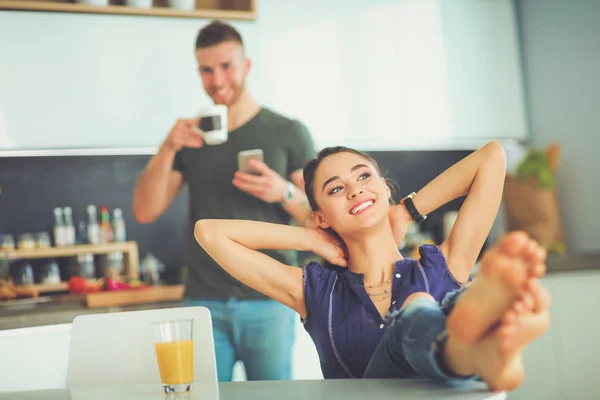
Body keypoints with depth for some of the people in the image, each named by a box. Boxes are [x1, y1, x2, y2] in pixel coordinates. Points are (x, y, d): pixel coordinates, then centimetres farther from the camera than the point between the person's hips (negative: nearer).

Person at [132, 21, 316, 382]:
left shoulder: (289, 133, 2)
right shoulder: (190, 137, 10)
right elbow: (145, 212, 4)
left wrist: (284, 193, -19)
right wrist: (168, 149, -10)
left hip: (268, 301, -2)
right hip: (204, 303, 2)